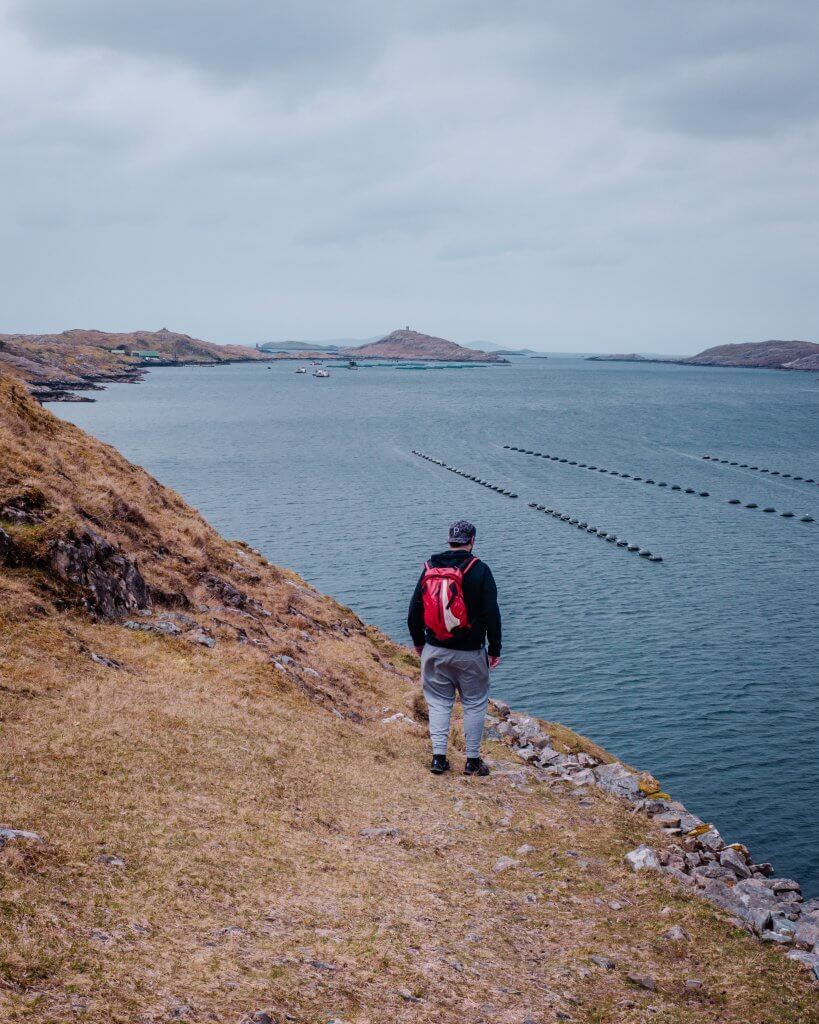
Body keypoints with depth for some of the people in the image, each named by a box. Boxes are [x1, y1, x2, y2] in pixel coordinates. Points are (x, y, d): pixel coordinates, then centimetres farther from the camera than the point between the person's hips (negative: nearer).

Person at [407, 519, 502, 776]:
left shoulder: (430, 569, 2)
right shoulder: (479, 570, -9)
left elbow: (414, 611, 6)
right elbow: (491, 613, -11)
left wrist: (419, 643, 20)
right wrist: (495, 650, -3)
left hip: (434, 651, 3)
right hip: (469, 652, -3)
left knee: (438, 702, 14)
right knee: (475, 703, 10)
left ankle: (438, 757, 9)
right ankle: (473, 760, 13)